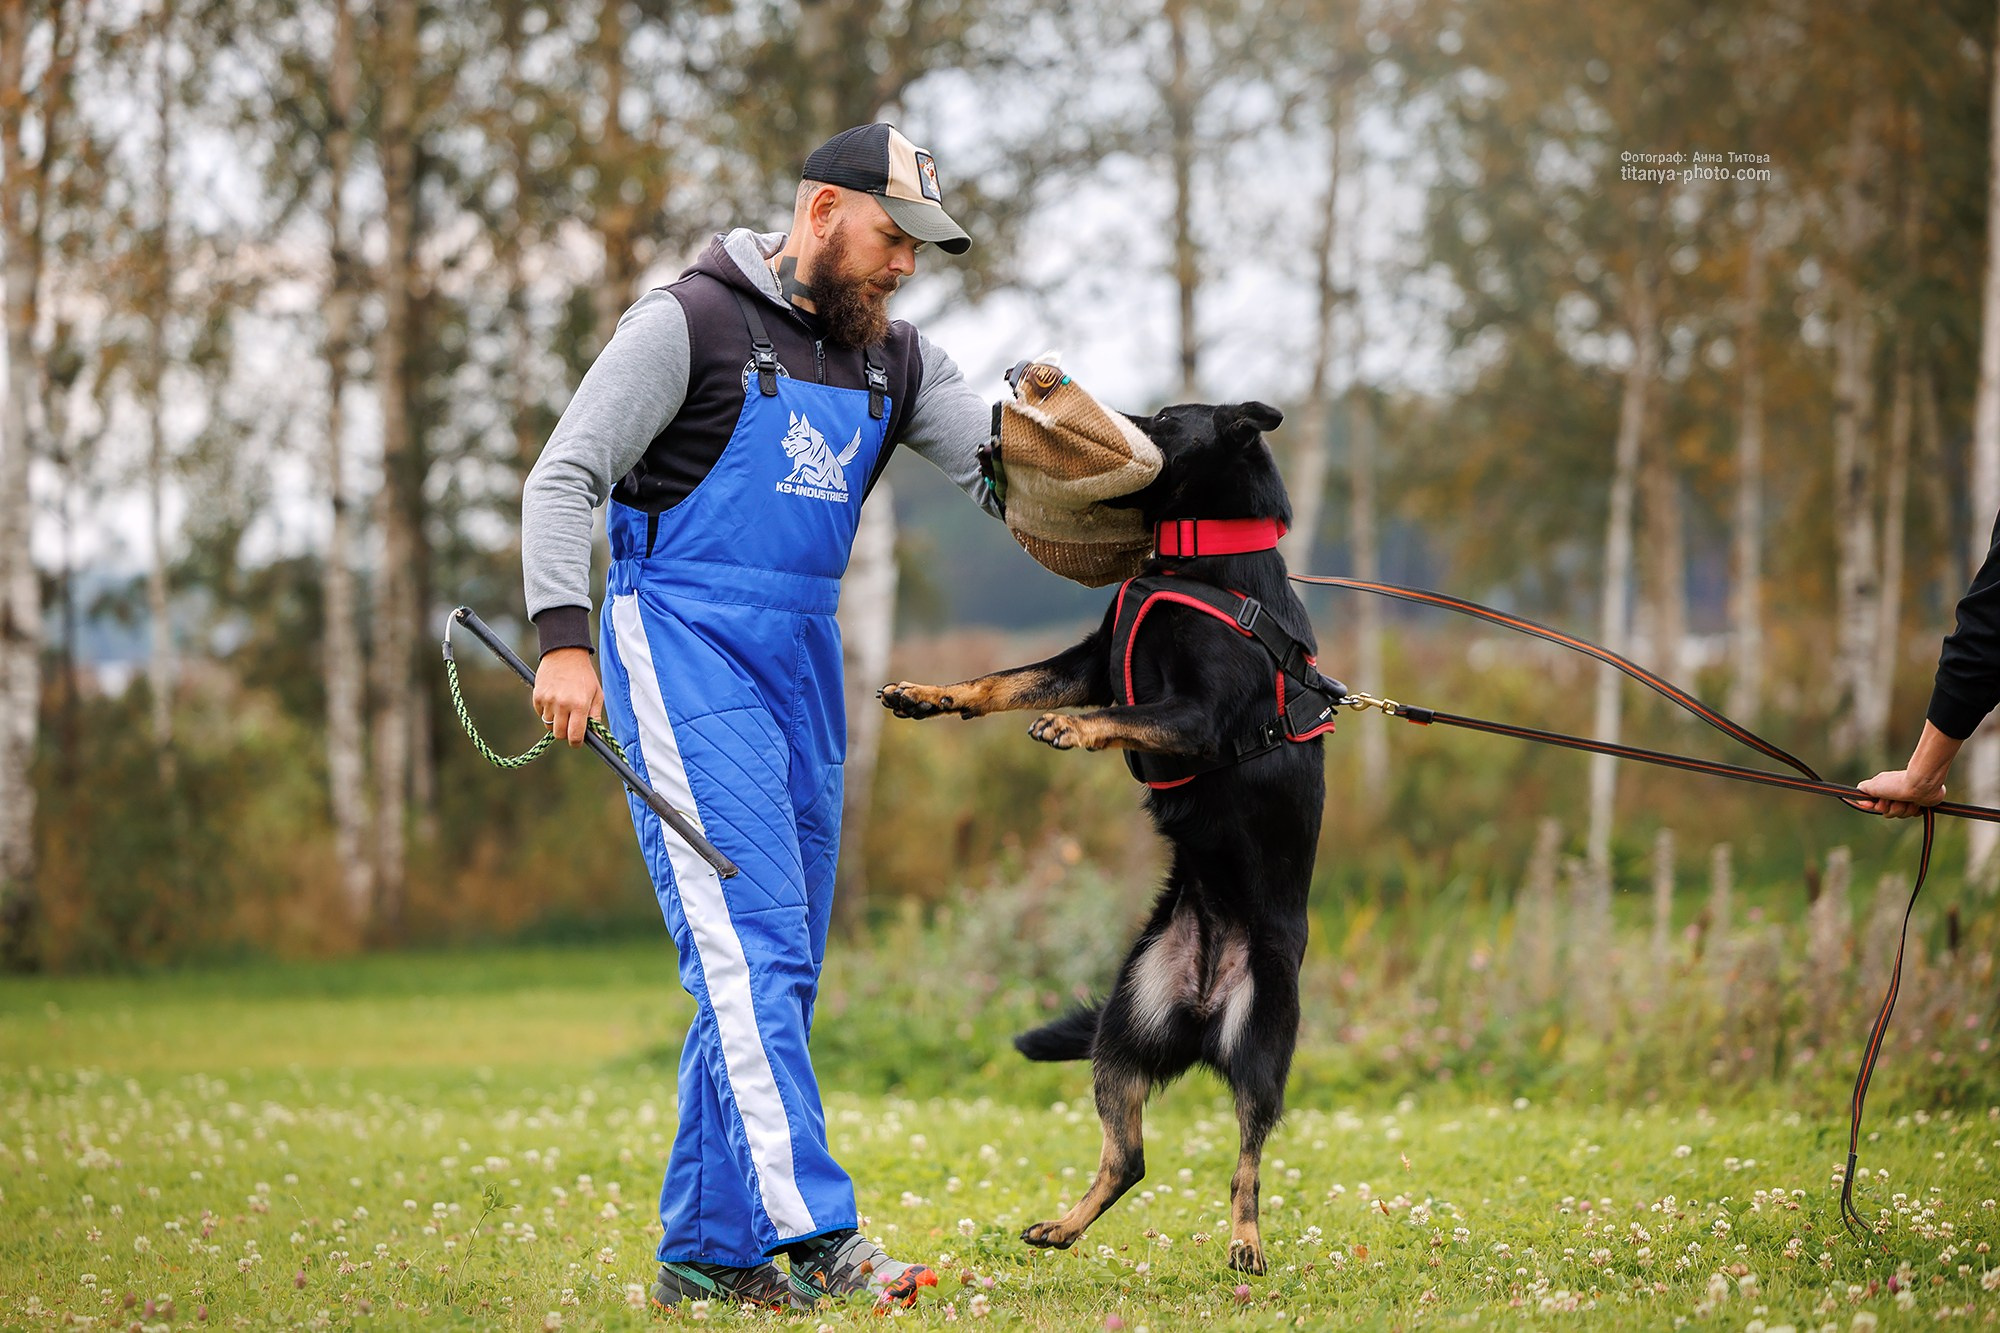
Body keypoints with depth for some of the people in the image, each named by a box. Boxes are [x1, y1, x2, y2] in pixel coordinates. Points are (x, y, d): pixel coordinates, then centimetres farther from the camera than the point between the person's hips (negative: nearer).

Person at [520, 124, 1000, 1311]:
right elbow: (565, 478, -7)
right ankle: (812, 1234, -24)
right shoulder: (691, 322, -5)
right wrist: (564, 637, -18)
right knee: (748, 946, -16)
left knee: (780, 968, 6)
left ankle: (706, 1248, 12)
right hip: (685, 653, -8)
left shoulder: (894, 360, 14)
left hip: (803, 667, 8)